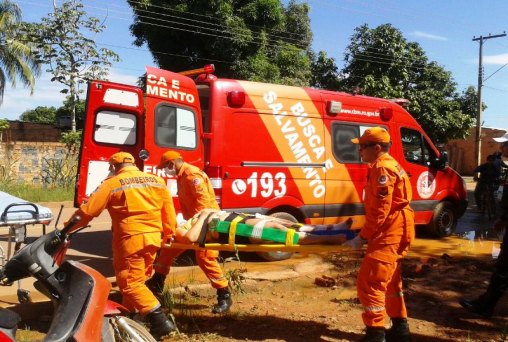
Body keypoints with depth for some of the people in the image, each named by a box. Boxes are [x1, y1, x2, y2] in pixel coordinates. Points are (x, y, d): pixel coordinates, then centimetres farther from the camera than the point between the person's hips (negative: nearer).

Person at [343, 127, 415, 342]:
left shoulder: (383, 169, -18)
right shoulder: (386, 166, 16)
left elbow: (380, 211, -22)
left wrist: (362, 237, -17)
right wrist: (365, 233, 17)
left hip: (388, 235, -11)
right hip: (394, 233, 11)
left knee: (369, 282, -8)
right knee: (389, 281, 20)